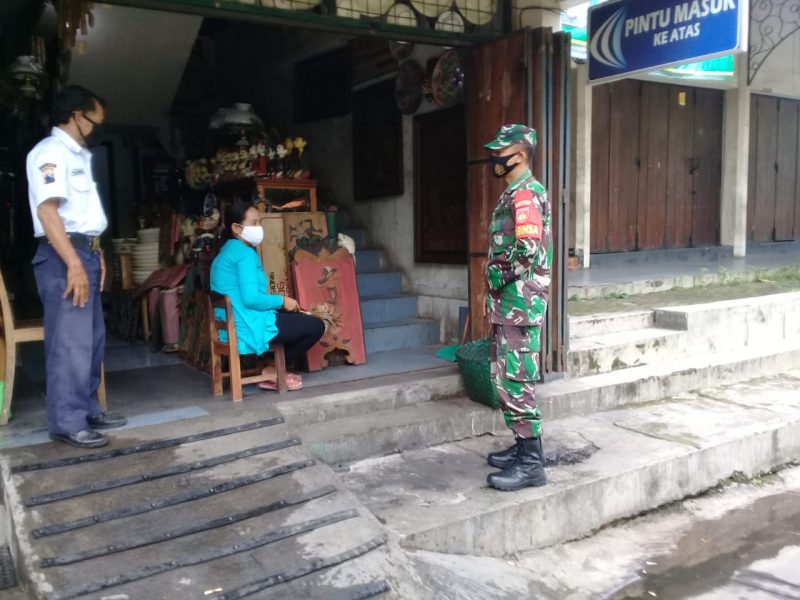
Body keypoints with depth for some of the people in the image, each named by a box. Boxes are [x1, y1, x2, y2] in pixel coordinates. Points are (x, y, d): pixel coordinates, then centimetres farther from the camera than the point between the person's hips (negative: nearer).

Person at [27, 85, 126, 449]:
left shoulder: (78, 155, 20)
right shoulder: (51, 152, -11)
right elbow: (48, 210, -20)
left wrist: (95, 254, 19)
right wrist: (74, 264, -25)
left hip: (84, 254, 10)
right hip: (63, 258, -10)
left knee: (91, 339, 14)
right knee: (70, 342, -7)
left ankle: (88, 410, 24)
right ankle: (67, 423, 0)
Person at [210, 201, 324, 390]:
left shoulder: (226, 252, 15)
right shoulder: (245, 253, -15)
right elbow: (250, 298, -25)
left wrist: (277, 302, 12)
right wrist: (281, 301, -10)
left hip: (232, 327, 10)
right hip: (248, 327, -10)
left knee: (297, 318, 27)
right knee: (316, 326, -3)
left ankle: (275, 369, 16)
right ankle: (272, 372, 3)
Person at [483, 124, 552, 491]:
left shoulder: (525, 194, -14)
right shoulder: (515, 194, 19)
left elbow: (528, 250, -26)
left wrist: (497, 276, -12)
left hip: (519, 304, -11)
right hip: (508, 304, 11)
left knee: (516, 381, -8)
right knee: (506, 379, 16)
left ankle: (531, 463, -1)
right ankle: (525, 446, 26)